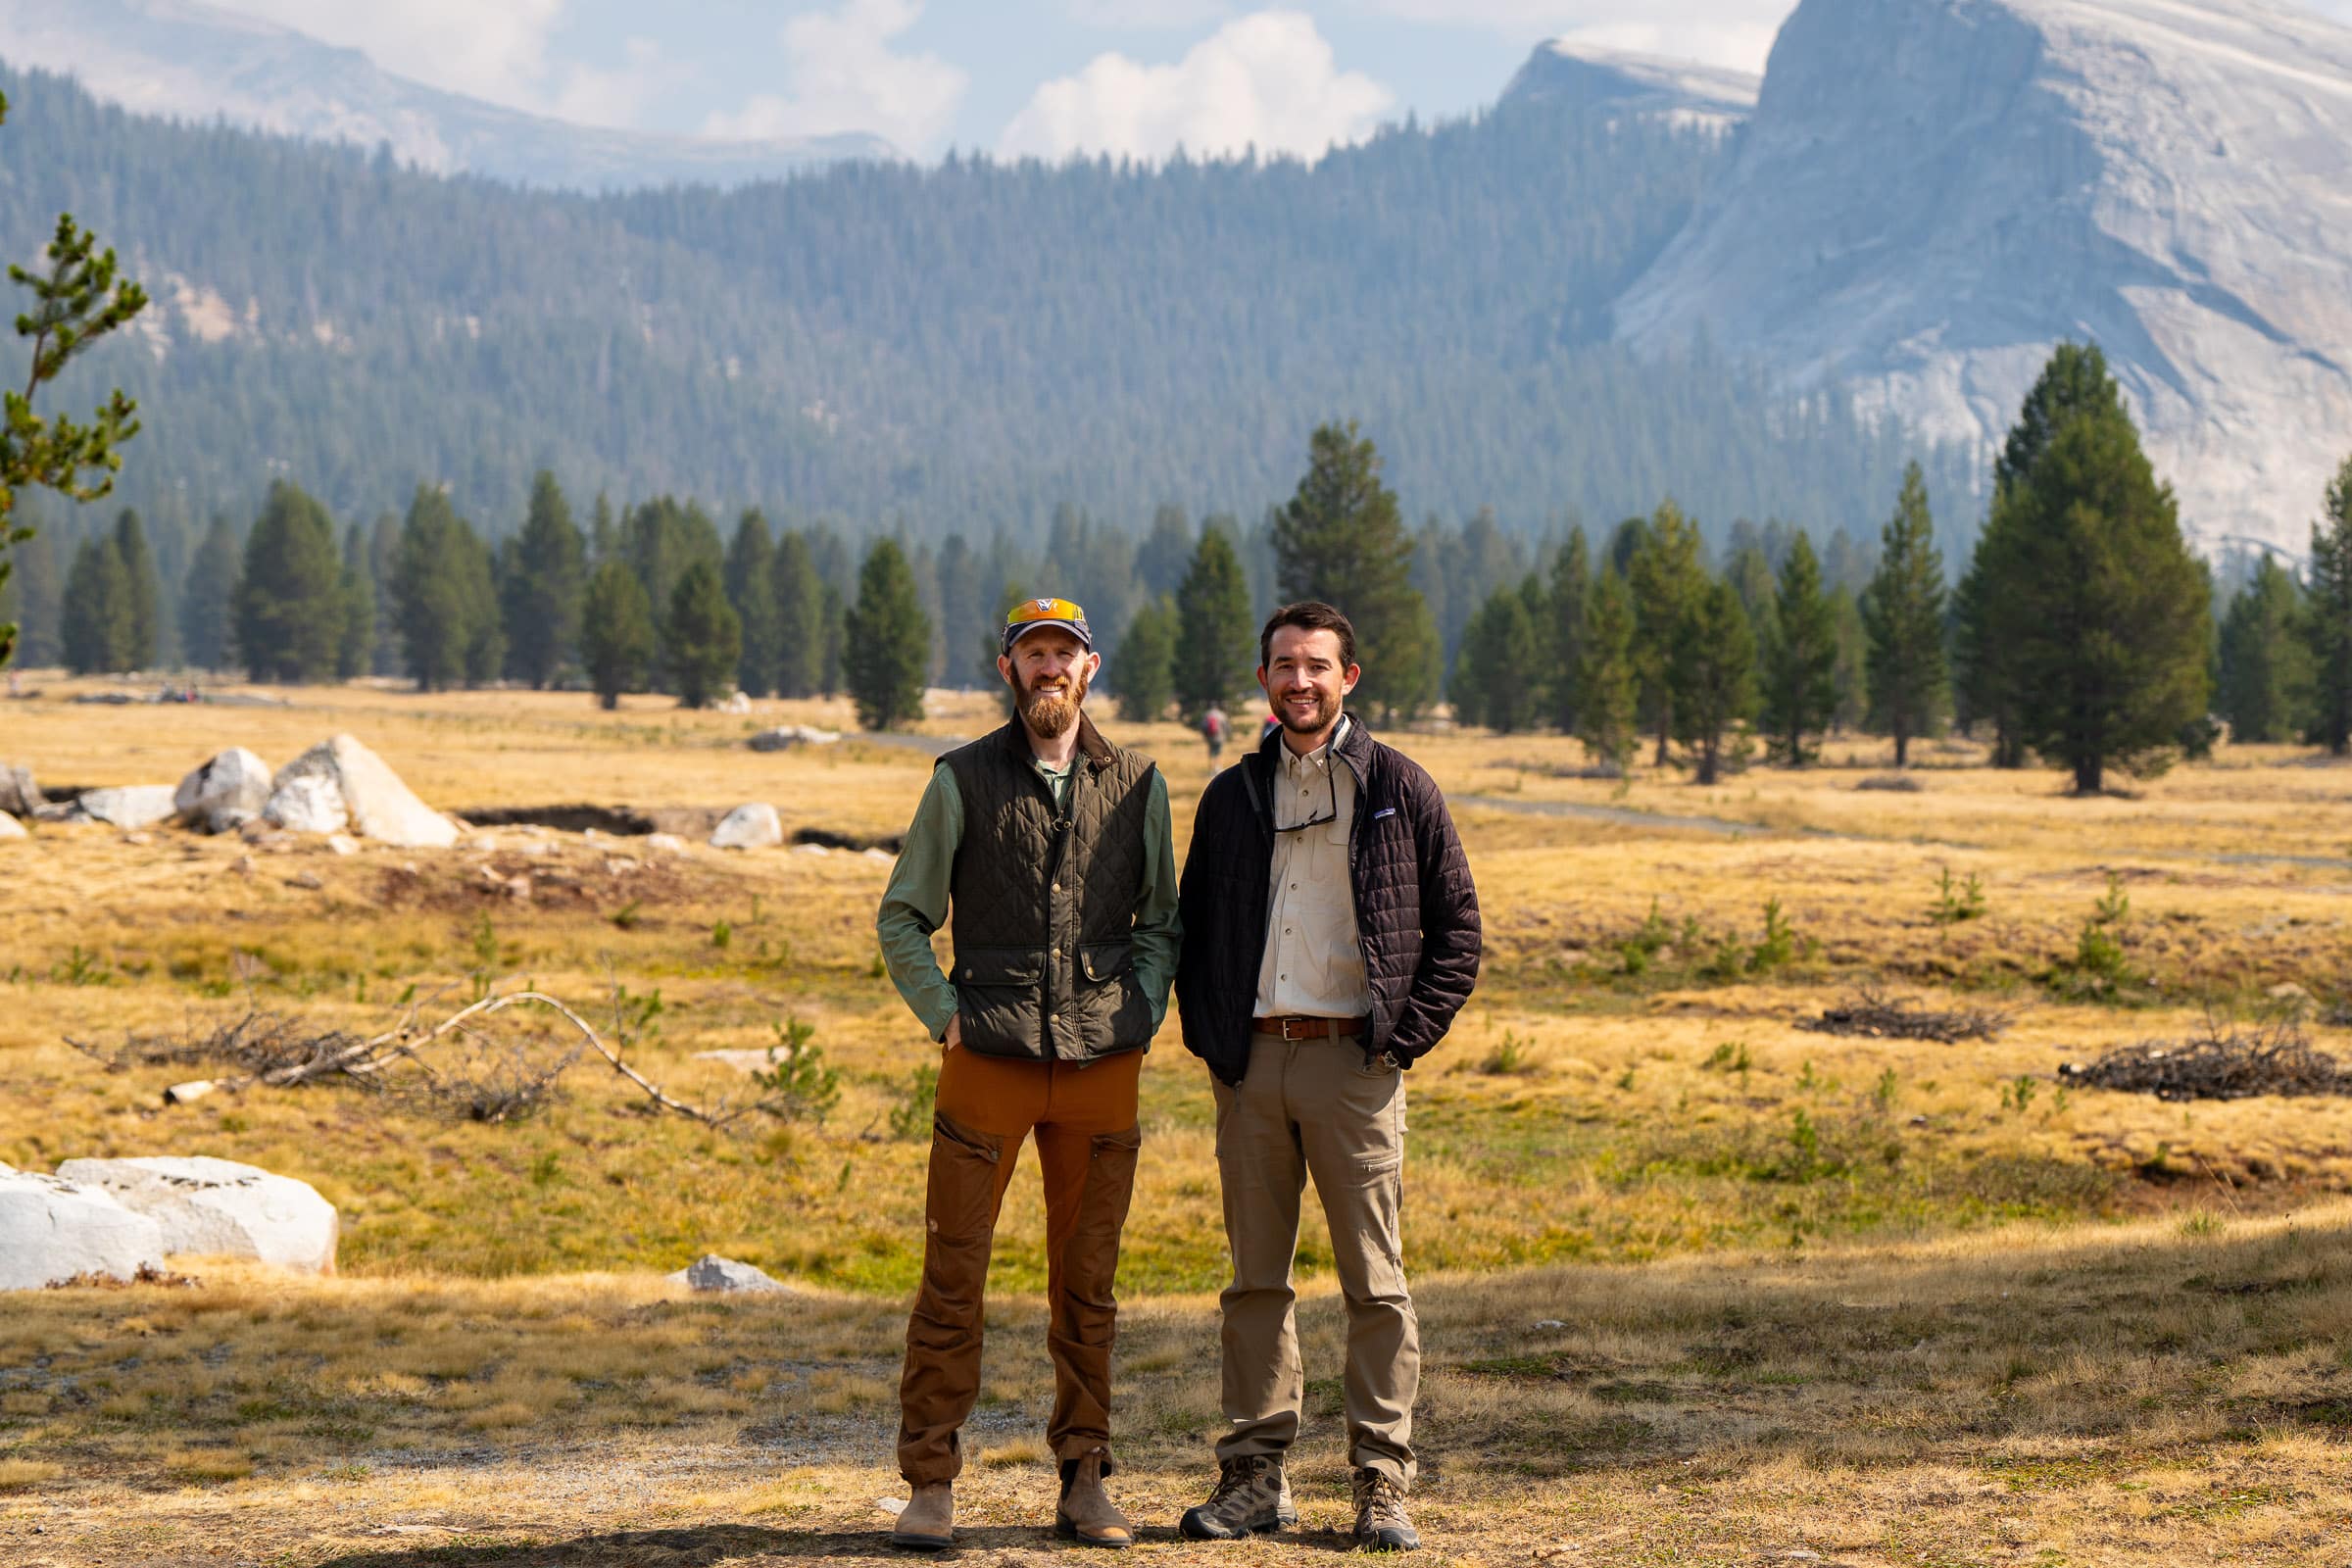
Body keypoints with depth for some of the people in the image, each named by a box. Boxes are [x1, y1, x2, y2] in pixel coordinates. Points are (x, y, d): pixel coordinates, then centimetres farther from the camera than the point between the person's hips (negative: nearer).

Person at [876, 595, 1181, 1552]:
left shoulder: (1136, 786, 10)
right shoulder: (963, 780, 4)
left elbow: (1160, 920, 17)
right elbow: (902, 918, 8)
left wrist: (1143, 1014, 3)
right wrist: (944, 1015, -3)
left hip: (1102, 1069, 2)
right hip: (988, 1065, -2)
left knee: (1086, 1287, 7)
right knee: (952, 1281, -4)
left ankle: (1084, 1482, 14)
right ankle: (931, 1485, 2)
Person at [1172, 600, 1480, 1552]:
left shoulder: (1398, 788, 2)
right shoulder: (1233, 795, 12)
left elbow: (1456, 926, 3)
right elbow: (1192, 923, 19)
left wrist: (1406, 1037, -5)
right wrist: (1208, 1037, 6)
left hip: (1353, 1058, -3)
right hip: (1251, 1061, 3)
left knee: (1374, 1281, -2)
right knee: (1256, 1278, 6)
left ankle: (1382, 1488, 0)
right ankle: (1255, 1477, 12)